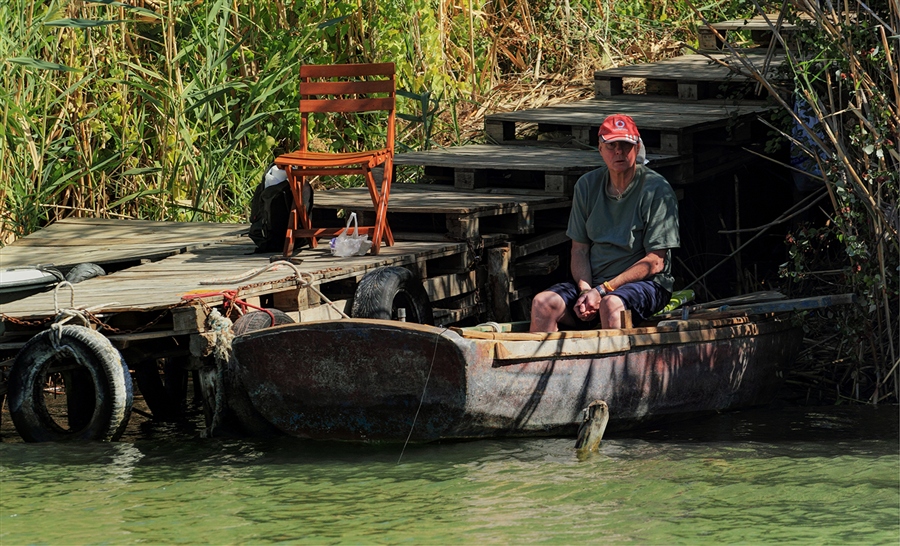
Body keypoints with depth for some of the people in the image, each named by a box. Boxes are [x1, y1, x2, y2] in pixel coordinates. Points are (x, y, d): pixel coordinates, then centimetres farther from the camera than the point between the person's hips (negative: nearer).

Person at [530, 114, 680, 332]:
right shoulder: (587, 185, 9)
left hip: (645, 284, -5)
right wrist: (585, 290, -10)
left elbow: (655, 262, -10)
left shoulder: (657, 190, -6)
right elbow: (579, 249, 11)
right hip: (593, 281, 5)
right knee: (542, 304, -22)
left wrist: (603, 291, -16)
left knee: (611, 304, -38)